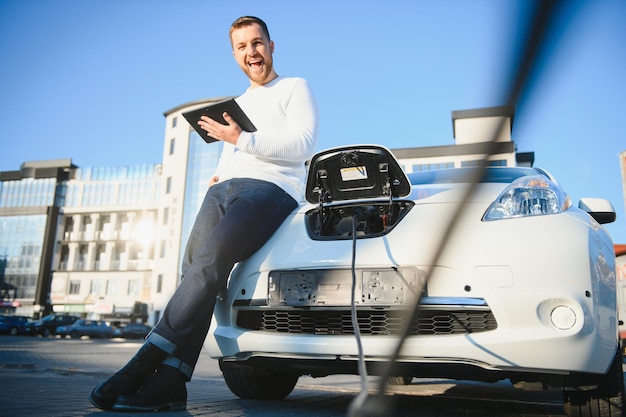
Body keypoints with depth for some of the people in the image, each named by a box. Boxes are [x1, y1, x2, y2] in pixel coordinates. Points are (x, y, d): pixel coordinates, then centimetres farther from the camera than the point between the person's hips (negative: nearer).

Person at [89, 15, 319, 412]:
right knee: (195, 268, -18)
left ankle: (145, 363, -28)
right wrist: (219, 175, 13)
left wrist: (242, 139, -10)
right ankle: (169, 383, -24)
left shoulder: (295, 88, 12)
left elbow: (303, 144, -4)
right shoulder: (238, 104, 34)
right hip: (224, 188, 7)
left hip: (272, 189, -6)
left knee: (210, 261, -29)